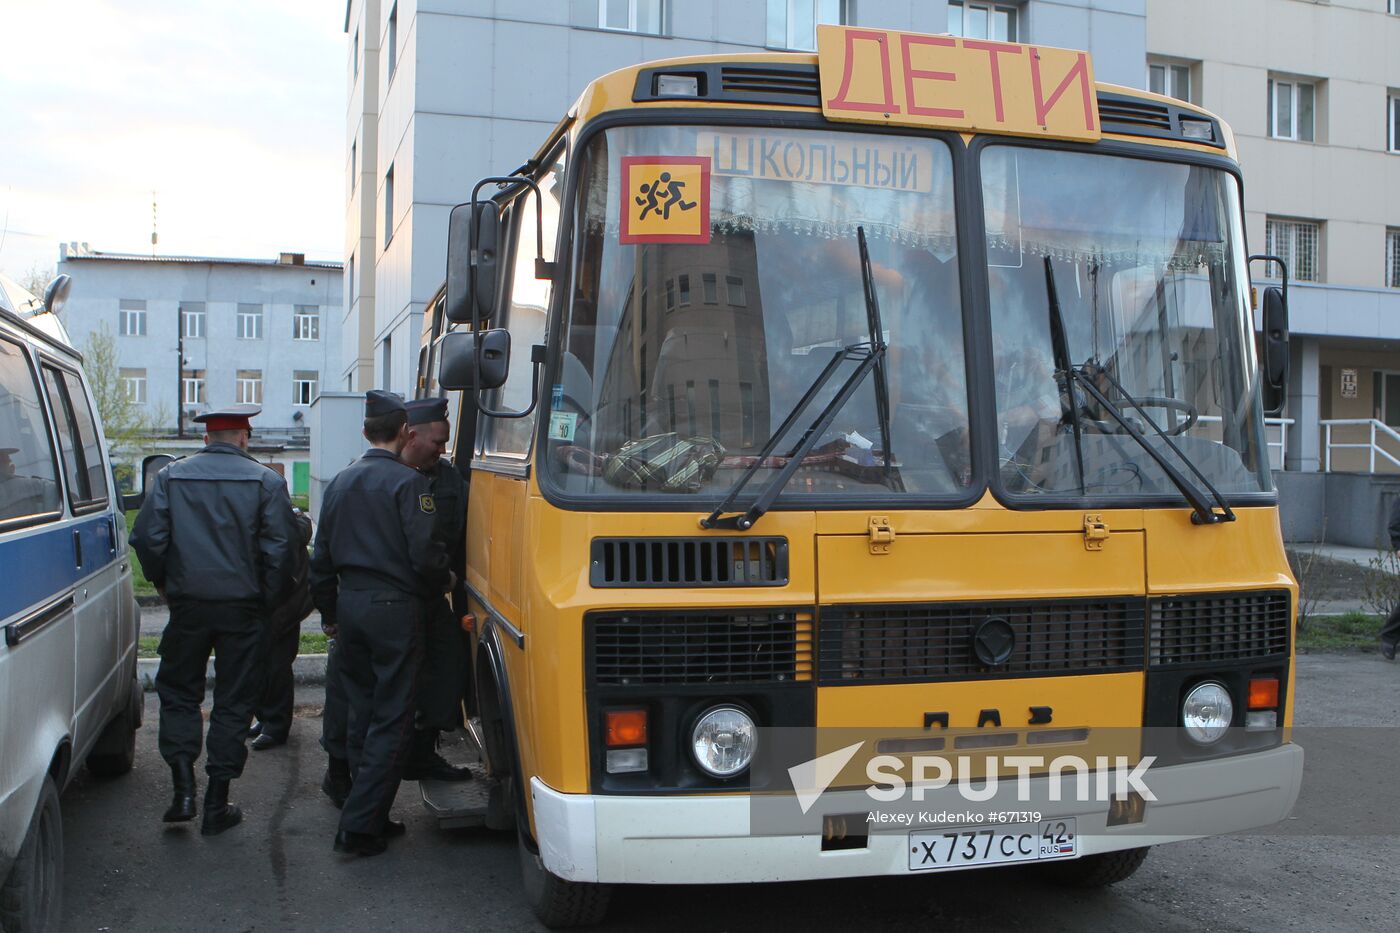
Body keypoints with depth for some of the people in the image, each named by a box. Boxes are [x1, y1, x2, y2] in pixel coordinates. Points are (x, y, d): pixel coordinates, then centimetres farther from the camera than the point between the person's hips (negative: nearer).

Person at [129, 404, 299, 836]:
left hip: (188, 605, 1)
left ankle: (183, 787, 6)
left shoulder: (171, 476, 2)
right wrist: (269, 599, 3)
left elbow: (146, 537, -2)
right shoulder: (266, 482, -3)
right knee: (233, 702, 7)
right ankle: (217, 805, 10)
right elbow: (281, 548, -8)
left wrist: (164, 582, 13)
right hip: (242, 608, -1)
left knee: (178, 692, 17)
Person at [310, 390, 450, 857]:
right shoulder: (408, 482, -11)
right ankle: (359, 827, -2)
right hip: (395, 608, -7)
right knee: (390, 721, -1)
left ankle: (369, 816, 23)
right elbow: (425, 554, -15)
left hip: (350, 606, 7)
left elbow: (321, 559, 17)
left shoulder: (339, 483, 11)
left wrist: (330, 612, 27)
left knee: (361, 714, 16)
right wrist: (443, 582, 6)